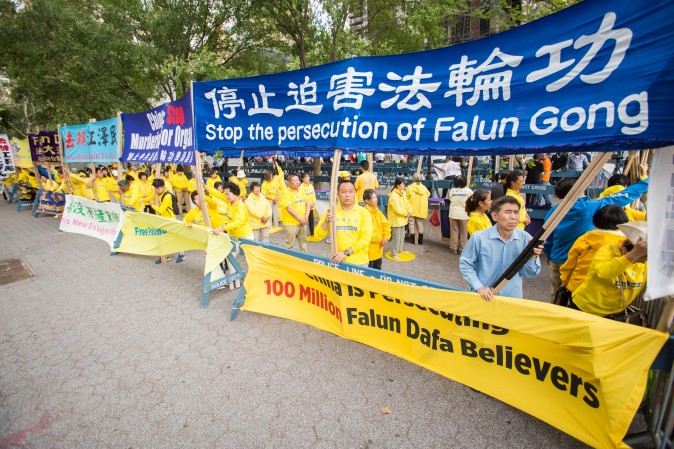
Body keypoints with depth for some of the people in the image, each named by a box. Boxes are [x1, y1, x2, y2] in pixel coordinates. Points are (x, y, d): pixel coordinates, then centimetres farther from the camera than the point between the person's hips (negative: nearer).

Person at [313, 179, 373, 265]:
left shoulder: (363, 212, -3)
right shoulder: (331, 212, 1)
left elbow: (366, 238, -10)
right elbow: (318, 236, 0)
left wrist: (346, 253, -16)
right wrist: (326, 222, -17)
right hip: (338, 261, 1)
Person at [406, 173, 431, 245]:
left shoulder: (410, 188, -10)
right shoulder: (424, 188, 2)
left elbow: (406, 199, -6)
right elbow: (428, 195, 16)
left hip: (412, 209, -3)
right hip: (421, 209, 3)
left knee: (412, 223, 7)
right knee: (420, 224, 12)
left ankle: (413, 239, 11)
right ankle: (421, 240, 15)